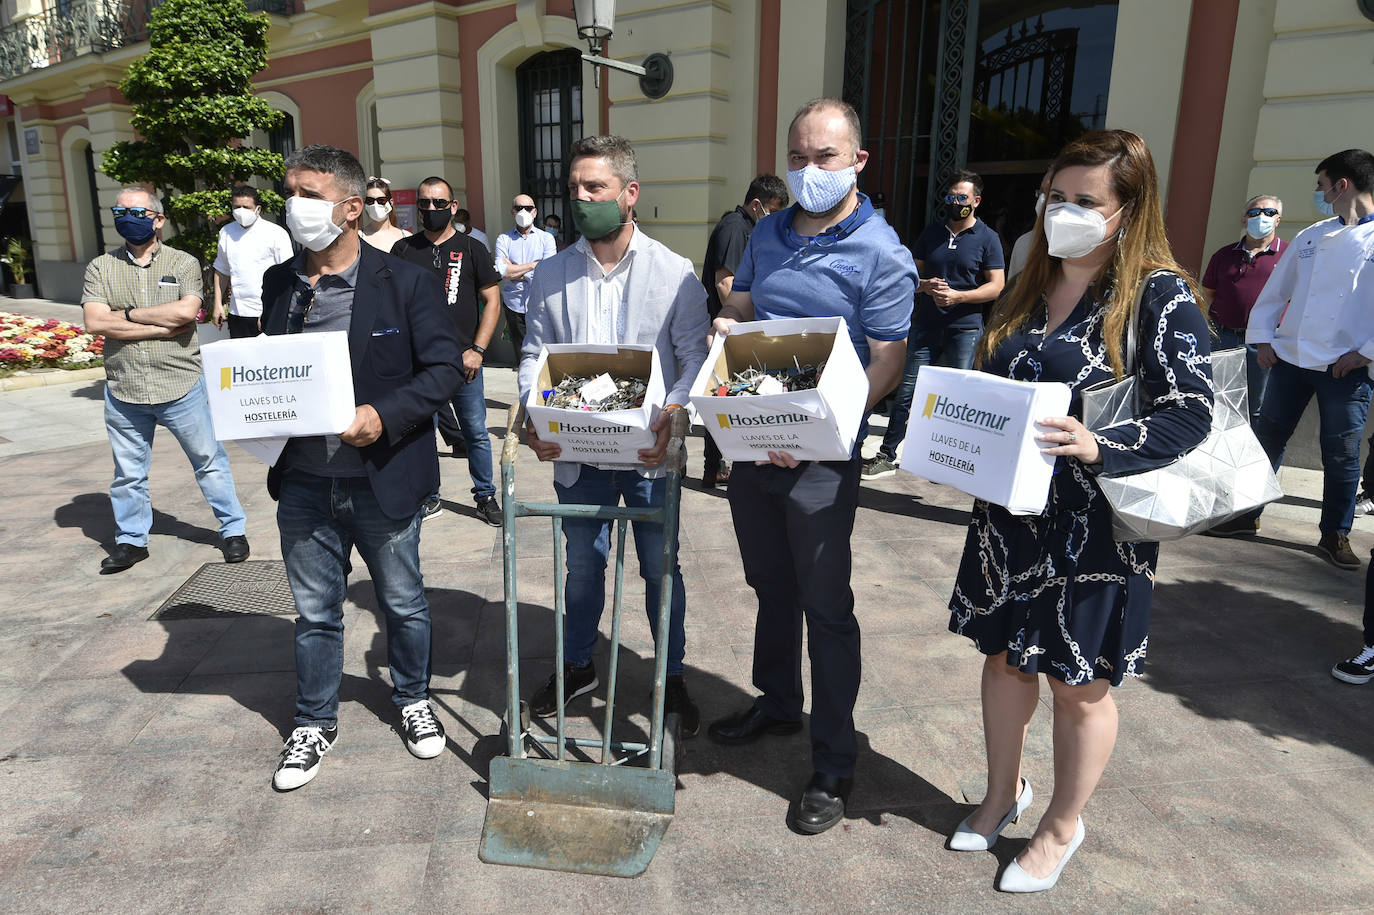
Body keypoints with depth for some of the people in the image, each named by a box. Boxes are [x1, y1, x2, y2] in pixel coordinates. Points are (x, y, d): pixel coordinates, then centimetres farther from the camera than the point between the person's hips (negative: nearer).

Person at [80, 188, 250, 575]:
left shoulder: (183, 263, 1)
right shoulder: (101, 267, 5)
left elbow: (186, 311, -17)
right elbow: (94, 322, -9)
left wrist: (129, 314, -10)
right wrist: (161, 328, -14)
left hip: (181, 386, -2)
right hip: (124, 391, 2)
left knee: (209, 461, 7)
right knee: (128, 473, 13)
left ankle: (233, 529, 21)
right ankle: (130, 540, 29)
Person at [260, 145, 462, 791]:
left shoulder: (406, 283, -9)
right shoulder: (279, 284, 6)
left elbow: (443, 368, -11)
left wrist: (385, 416, -23)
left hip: (382, 480, -3)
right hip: (303, 482, 4)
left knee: (402, 603, 15)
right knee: (314, 611, 16)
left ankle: (413, 700, 39)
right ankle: (314, 723, 36)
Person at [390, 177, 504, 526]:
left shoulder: (471, 249, 3)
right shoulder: (404, 249, 8)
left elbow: (492, 301, 2)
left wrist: (477, 350, -7)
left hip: (463, 360, -1)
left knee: (476, 433, 4)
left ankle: (486, 497, 17)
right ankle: (428, 498, 22)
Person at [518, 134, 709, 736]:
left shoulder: (674, 273, -4)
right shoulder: (551, 275, 4)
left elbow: (696, 357, -6)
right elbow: (535, 354, 5)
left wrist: (671, 415, -23)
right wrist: (535, 416, -13)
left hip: (649, 452, -2)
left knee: (661, 568, 11)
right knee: (582, 565, 17)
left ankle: (672, 677, 32)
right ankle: (577, 665, 40)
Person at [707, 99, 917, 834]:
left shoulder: (880, 254, -10)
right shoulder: (768, 234, 10)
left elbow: (885, 365, -13)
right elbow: (736, 311, 18)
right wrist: (726, 328, -7)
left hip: (820, 458, -6)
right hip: (750, 443, 6)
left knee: (825, 606, 3)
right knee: (771, 586, 20)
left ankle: (833, 765, 18)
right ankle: (777, 703, 41)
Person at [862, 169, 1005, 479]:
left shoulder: (987, 239, 1)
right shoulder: (931, 232, 13)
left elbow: (996, 286, -4)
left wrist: (957, 296, -17)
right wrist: (926, 286, -9)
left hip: (965, 328, -3)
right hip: (925, 325, 3)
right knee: (906, 392, 1)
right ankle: (886, 456, 7)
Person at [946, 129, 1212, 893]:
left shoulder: (1161, 295, -10)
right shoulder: (1032, 286, 9)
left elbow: (1190, 413, -17)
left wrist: (1098, 447, -32)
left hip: (1094, 525, -6)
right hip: (1011, 513, 6)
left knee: (1079, 683, 9)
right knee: (1005, 653, 17)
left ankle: (1063, 827, 32)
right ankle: (1004, 794, 40)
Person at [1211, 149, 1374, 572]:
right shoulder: (1309, 238, 10)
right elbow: (1275, 290, 14)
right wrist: (1263, 338, 6)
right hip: (1290, 358, 4)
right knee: (1267, 438, 8)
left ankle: (1335, 535, 19)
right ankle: (1247, 514, 21)